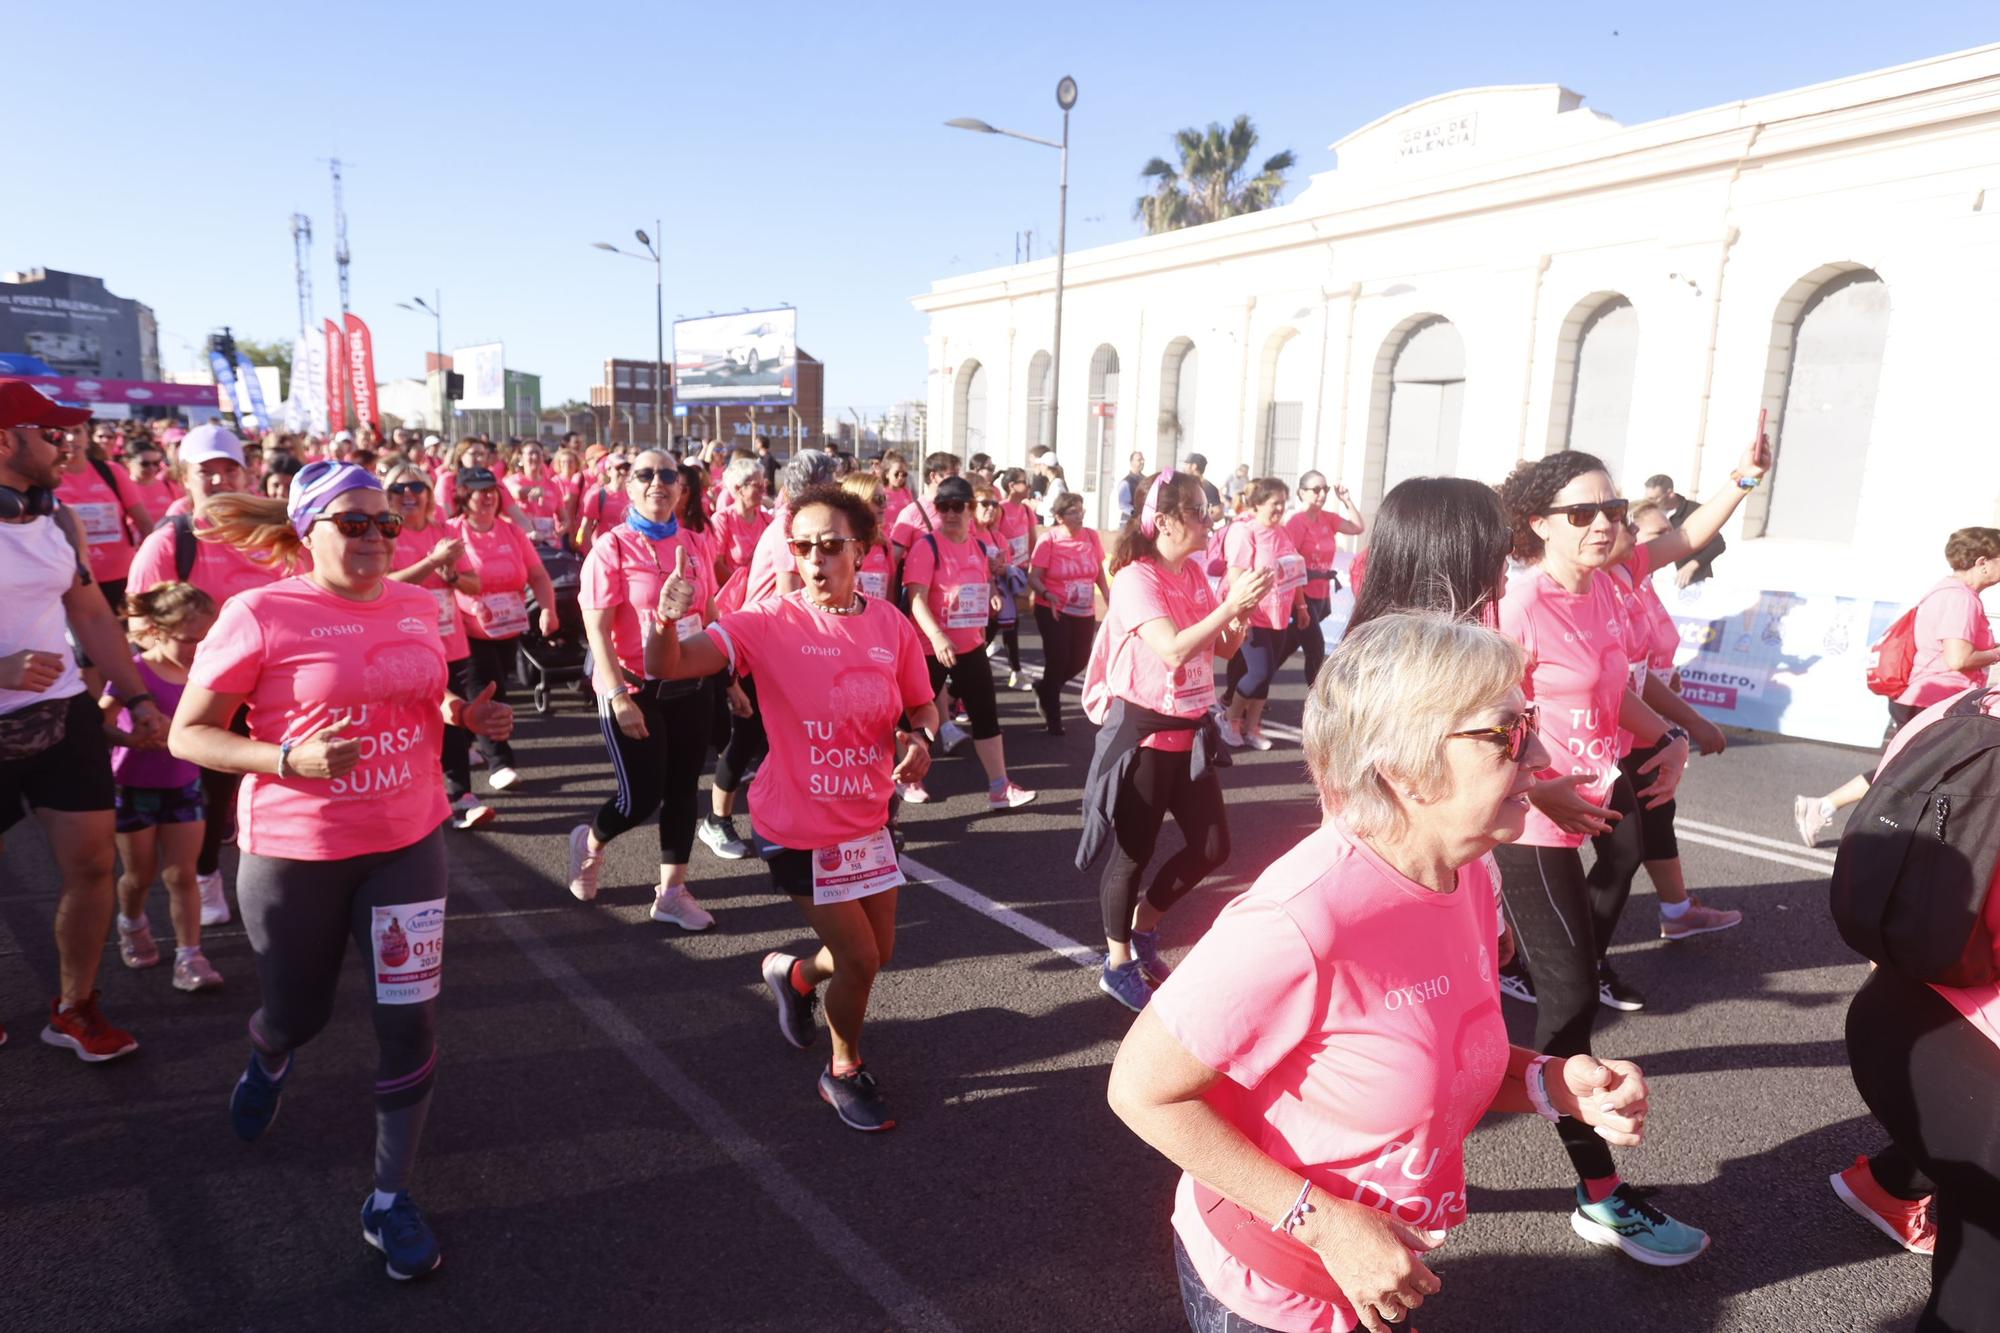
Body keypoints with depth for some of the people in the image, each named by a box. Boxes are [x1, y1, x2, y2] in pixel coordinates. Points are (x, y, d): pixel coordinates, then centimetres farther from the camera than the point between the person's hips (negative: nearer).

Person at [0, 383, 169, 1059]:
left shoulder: (60, 521, 3)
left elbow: (92, 613, 12)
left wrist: (138, 696, 9)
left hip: (64, 715, 4)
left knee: (92, 863, 4)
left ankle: (75, 1007, 22)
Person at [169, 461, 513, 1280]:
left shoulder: (417, 608, 0)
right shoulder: (258, 614, -14)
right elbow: (187, 735, -10)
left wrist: (467, 716, -6)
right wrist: (292, 759, -26)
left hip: (407, 842, 3)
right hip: (294, 852, -2)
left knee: (408, 1019, 0)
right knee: (299, 1013, 18)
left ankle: (390, 1199, 19)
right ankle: (267, 1061, 58)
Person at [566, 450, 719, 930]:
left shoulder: (694, 545, 5)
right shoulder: (612, 547, -9)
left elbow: (710, 616, 14)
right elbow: (596, 629, -13)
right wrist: (618, 695, -19)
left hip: (691, 685, 5)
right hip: (634, 689, -5)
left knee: (683, 789, 8)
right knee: (641, 796, -2)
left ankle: (671, 892, 21)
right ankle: (590, 843, 30)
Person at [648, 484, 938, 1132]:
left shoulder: (891, 625, -7)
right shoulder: (771, 621, -17)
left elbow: (922, 705, 7)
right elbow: (667, 667, -24)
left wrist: (920, 739, -15)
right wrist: (670, 619, -44)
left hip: (868, 818, 5)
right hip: (798, 827, -5)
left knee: (879, 953, 17)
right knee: (860, 960, -1)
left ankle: (792, 974, 49)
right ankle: (844, 1073, 29)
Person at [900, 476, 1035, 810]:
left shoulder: (979, 547, 6)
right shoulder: (926, 546, -14)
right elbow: (917, 599, -24)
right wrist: (937, 637, -37)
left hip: (971, 646, 6)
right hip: (930, 647, -5)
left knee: (986, 715, 4)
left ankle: (999, 788, 9)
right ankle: (910, 780, 29)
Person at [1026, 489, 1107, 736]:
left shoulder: (1092, 537, 0)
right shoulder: (1049, 540, -13)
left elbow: (1100, 575, 10)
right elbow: (1033, 578, -14)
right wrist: (1047, 594, -33)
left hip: (1085, 613, 5)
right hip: (1053, 611, -5)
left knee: (1080, 660, 9)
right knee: (1057, 660, -4)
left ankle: (1043, 688, 38)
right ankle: (1052, 718, 15)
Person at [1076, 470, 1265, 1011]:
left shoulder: (1195, 574, 6)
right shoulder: (1135, 579, -16)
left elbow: (1224, 648, 10)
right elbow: (1173, 650, -29)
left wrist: (1243, 611, -8)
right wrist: (1229, 604, -32)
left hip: (1189, 730, 8)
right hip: (1142, 732, -7)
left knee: (1212, 846, 10)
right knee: (1133, 852, 4)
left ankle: (1143, 927, 32)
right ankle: (1118, 965, 23)